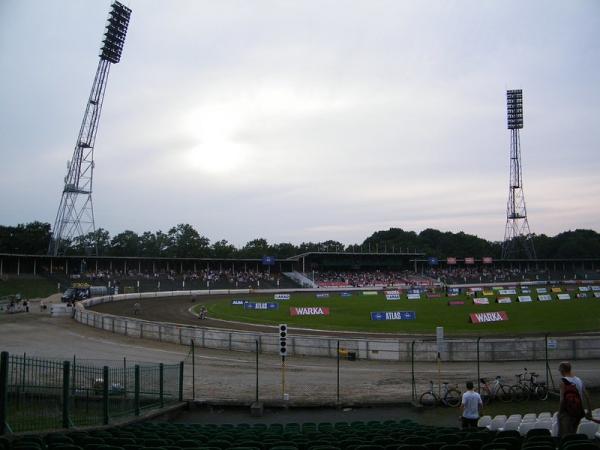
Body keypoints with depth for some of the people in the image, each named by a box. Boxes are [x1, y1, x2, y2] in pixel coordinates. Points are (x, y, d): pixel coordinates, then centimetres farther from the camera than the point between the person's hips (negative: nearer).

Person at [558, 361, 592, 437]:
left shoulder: (563, 381, -12)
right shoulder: (579, 380, 5)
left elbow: (562, 399, -15)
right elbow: (587, 397, 7)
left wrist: (559, 413, -5)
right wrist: (589, 412, 15)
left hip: (567, 412, -6)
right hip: (578, 412, 6)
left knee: (564, 436, -3)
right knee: (572, 434, 20)